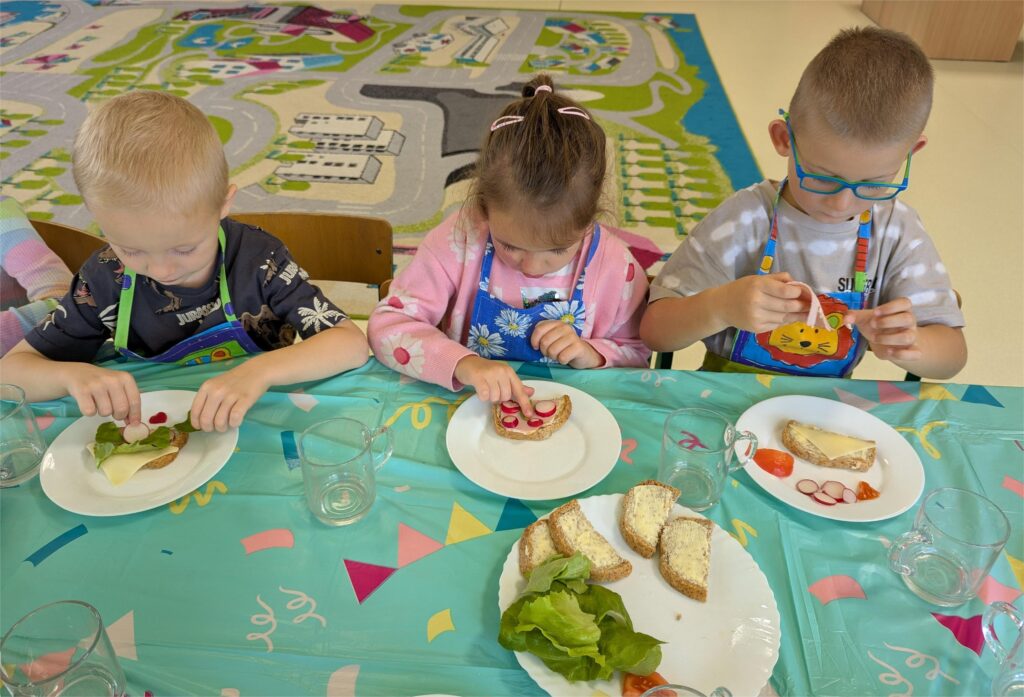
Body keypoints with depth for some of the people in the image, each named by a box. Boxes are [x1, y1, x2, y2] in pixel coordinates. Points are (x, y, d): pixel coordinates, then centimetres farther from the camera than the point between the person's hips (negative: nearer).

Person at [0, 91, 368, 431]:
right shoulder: (106, 276, -10)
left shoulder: (258, 259, -17)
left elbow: (352, 344, -22)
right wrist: (73, 375, -23)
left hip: (254, 428, -2)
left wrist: (259, 372, -36)